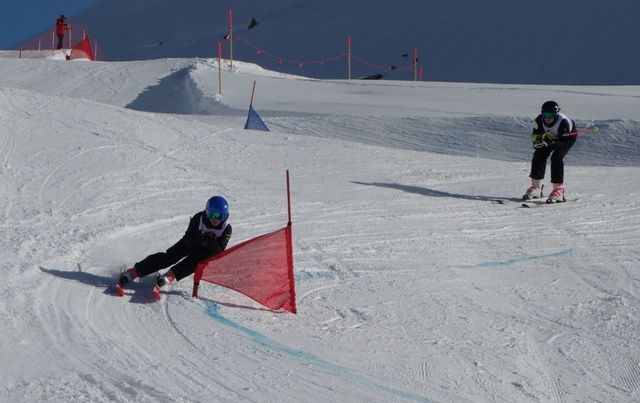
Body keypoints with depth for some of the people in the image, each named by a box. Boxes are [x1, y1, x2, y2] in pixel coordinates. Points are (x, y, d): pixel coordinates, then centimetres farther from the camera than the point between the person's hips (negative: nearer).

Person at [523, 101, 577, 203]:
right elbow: (534, 136, -17)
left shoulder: (563, 122, -40)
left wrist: (552, 142, -52)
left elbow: (565, 144, -37)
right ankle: (535, 187, 9)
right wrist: (540, 138, -40)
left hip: (567, 137, -5)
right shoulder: (540, 120, -27)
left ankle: (558, 190, -20)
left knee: (556, 158, -24)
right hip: (551, 137, 5)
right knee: (539, 155, -6)